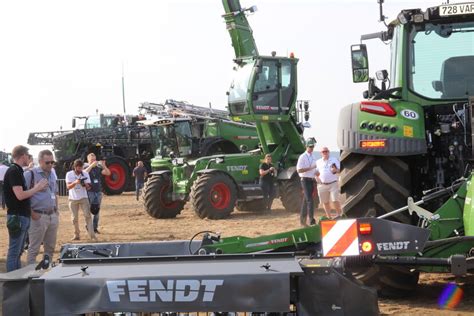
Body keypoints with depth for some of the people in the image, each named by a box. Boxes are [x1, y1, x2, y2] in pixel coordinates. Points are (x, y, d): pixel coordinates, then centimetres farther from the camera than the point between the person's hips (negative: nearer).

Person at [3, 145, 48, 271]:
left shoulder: (18, 171, 14)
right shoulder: (14, 171, -15)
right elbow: (20, 195, -22)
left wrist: (37, 187, 11)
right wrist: (37, 188, -11)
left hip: (23, 216, 10)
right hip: (17, 217, -10)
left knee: (18, 251, 14)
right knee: (14, 251, -5)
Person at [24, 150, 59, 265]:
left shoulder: (52, 174, 13)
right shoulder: (31, 174, -10)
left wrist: (56, 211, 16)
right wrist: (31, 213, -16)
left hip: (53, 215, 7)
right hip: (38, 216, -7)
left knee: (50, 247, 13)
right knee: (34, 248, -2)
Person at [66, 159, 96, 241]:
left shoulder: (85, 174, -1)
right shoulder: (69, 174, -6)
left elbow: (88, 187, -3)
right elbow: (68, 186, -15)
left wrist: (85, 184, -26)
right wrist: (75, 182, -35)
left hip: (83, 198, 0)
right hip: (73, 199, 0)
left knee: (88, 215, -10)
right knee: (74, 218, 5)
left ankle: (92, 235, -14)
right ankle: (76, 235, 16)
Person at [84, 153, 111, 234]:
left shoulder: (98, 168, 10)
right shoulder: (86, 167, 2)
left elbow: (108, 173, 0)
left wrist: (103, 166, -14)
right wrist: (92, 165, -26)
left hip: (98, 191, 4)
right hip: (89, 191, -4)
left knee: (96, 210, 6)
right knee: (89, 210, -9)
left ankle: (95, 228, 12)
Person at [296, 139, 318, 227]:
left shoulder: (313, 157, 16)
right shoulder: (302, 157, -9)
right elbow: (299, 170, -17)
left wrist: (316, 173, 9)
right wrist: (310, 168, -22)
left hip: (311, 180, 8)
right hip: (305, 180, -8)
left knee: (306, 200, 12)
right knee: (310, 200, -15)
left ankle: (303, 220, 18)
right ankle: (312, 221, -18)